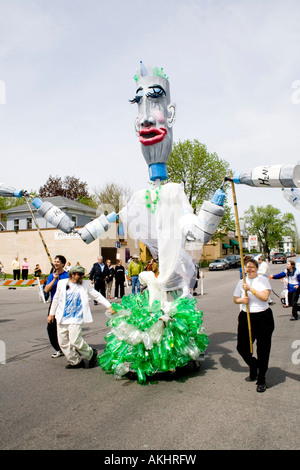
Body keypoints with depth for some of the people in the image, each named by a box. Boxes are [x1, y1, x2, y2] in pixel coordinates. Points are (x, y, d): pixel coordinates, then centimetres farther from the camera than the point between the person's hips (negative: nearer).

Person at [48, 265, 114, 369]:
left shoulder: (85, 284, 1)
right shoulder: (62, 283, 5)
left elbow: (97, 296, 5)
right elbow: (56, 299, 17)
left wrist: (108, 306, -3)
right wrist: (52, 313, 21)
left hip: (76, 318, -4)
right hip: (62, 318, 4)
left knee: (75, 341, -15)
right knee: (63, 342, 6)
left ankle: (91, 354, 11)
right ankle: (76, 361, 24)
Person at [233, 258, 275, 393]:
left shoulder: (263, 280, -2)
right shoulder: (241, 282, 8)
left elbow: (265, 297, -15)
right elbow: (235, 299, 16)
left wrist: (251, 289, -19)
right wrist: (242, 300, -5)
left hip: (263, 317, -3)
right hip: (246, 317, 3)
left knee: (263, 350, 3)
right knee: (241, 347, 5)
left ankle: (261, 380, 20)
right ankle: (253, 365, 37)